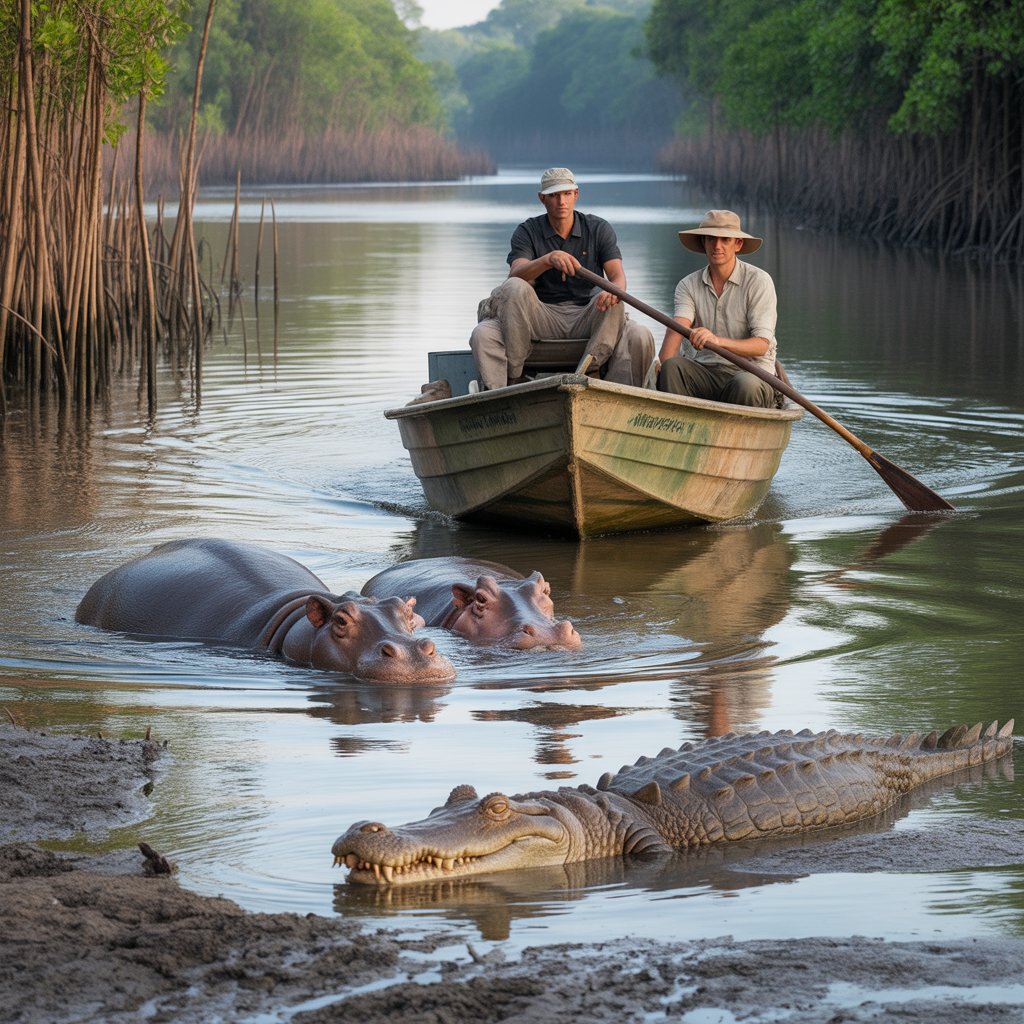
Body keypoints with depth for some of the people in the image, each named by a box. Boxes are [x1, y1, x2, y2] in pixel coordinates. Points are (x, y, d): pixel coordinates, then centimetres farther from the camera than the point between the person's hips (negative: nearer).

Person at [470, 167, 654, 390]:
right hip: (542, 317, 0)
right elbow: (515, 275, -16)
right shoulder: (527, 232, 4)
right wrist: (548, 260, -39)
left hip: (587, 317, 0)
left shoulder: (599, 229, 8)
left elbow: (618, 276, -5)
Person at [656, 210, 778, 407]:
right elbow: (677, 329, -10)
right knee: (673, 366, -28)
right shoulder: (689, 285, 7)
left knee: (746, 384, -38)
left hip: (751, 371, -3)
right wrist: (662, 365, -32)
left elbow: (761, 345, -14)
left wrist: (717, 340, -32)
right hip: (704, 372, 3)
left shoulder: (758, 281, -4)